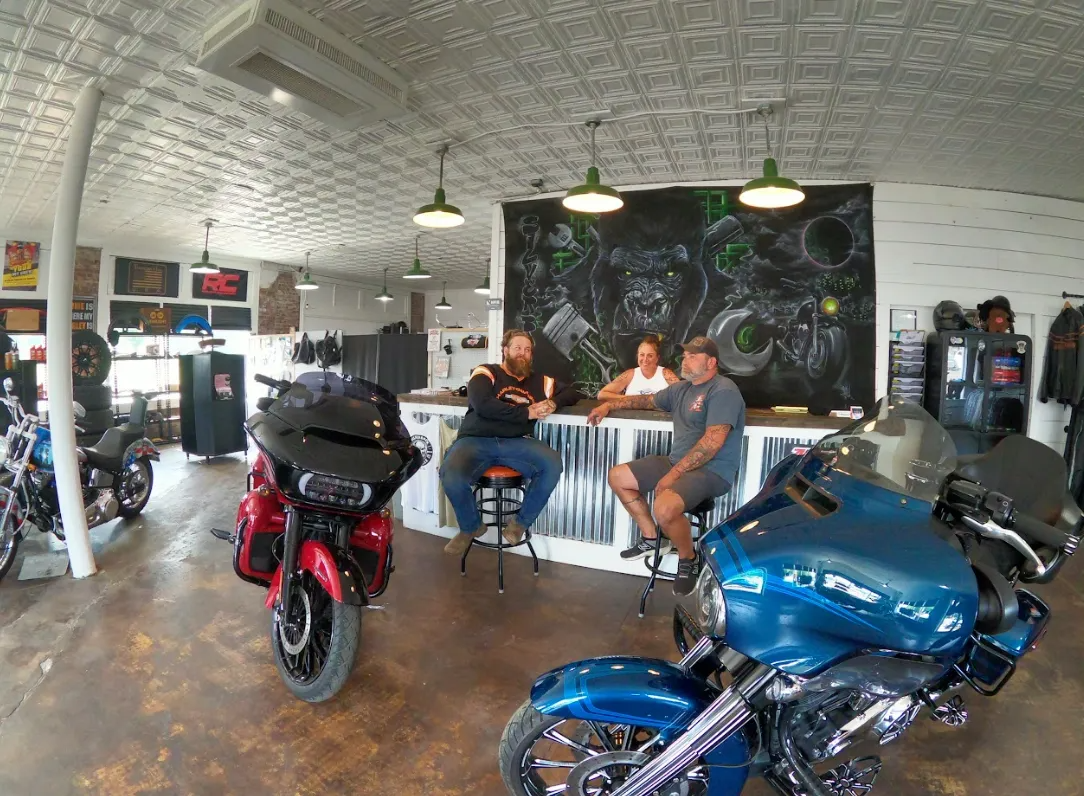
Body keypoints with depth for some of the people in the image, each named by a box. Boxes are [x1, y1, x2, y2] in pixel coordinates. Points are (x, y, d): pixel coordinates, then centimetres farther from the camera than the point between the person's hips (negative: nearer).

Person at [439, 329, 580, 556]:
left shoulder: (539, 381, 21)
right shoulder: (486, 373, 8)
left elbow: (572, 393, 25)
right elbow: (482, 405, -11)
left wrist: (553, 403, 0)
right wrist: (526, 412, -9)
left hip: (516, 443, 3)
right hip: (475, 441, -2)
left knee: (553, 465, -27)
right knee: (451, 477, -32)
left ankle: (521, 522, -1)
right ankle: (471, 527, 3)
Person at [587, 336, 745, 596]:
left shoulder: (723, 391, -16)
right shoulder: (681, 388, 12)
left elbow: (713, 442, -25)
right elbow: (647, 400, 28)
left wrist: (673, 474, -24)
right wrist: (609, 405, 16)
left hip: (712, 470, -9)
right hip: (677, 462, 9)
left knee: (665, 508, -35)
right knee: (617, 477, 7)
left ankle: (688, 559, -2)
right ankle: (652, 538, 19)